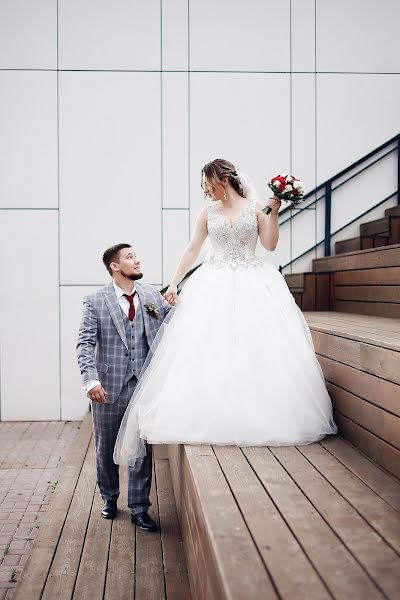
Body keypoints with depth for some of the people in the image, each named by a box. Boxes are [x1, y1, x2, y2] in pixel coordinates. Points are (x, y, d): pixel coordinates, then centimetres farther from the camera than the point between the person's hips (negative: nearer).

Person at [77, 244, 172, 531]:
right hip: (109, 386, -1)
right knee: (106, 447, 14)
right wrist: (91, 379, -22)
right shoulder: (96, 301, -4)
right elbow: (85, 343, -9)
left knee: (142, 447, 4)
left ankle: (139, 508, 18)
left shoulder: (153, 296, 6)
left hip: (144, 385, 2)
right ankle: (110, 498, 36)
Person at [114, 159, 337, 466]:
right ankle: (212, 417, -1)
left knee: (256, 348, -7)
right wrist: (174, 283, 4)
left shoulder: (255, 207, 4)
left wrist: (273, 212, -8)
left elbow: (270, 244, 0)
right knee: (209, 352, -7)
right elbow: (192, 250, 9)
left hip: (253, 284, -1)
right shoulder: (208, 212, 9)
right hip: (215, 286, 2)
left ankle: (259, 416, 2)